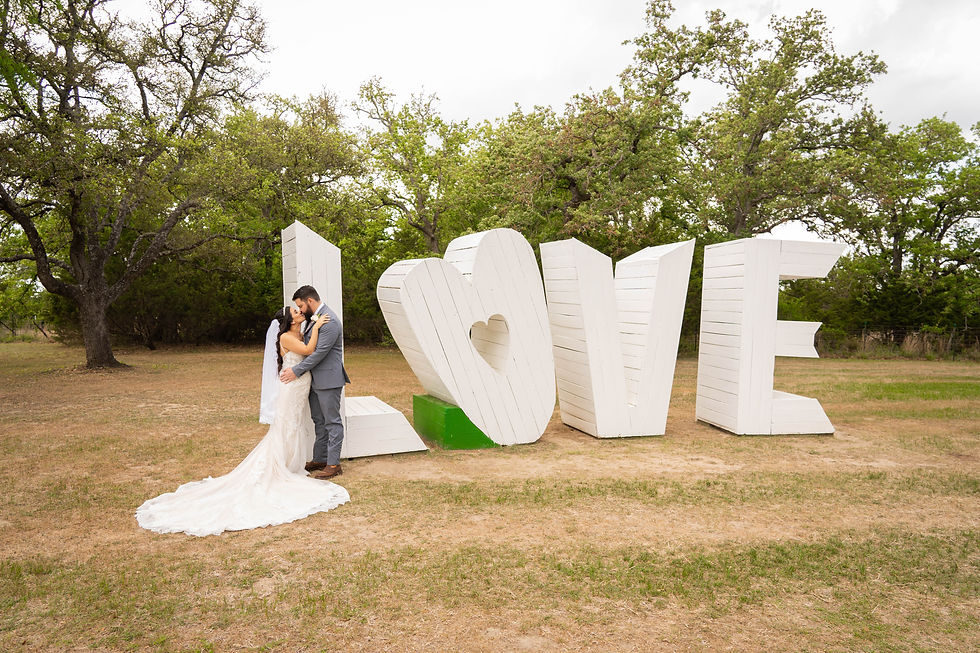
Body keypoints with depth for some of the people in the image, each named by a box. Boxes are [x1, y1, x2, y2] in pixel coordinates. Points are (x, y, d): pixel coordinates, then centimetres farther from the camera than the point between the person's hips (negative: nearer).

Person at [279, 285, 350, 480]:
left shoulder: (330, 322, -19)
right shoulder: (312, 318, 11)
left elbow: (319, 353, -21)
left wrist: (296, 371, -16)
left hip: (328, 380, -10)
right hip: (315, 380, 10)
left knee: (332, 422, -1)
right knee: (319, 421, 16)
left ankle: (333, 464, 5)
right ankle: (319, 459, 26)